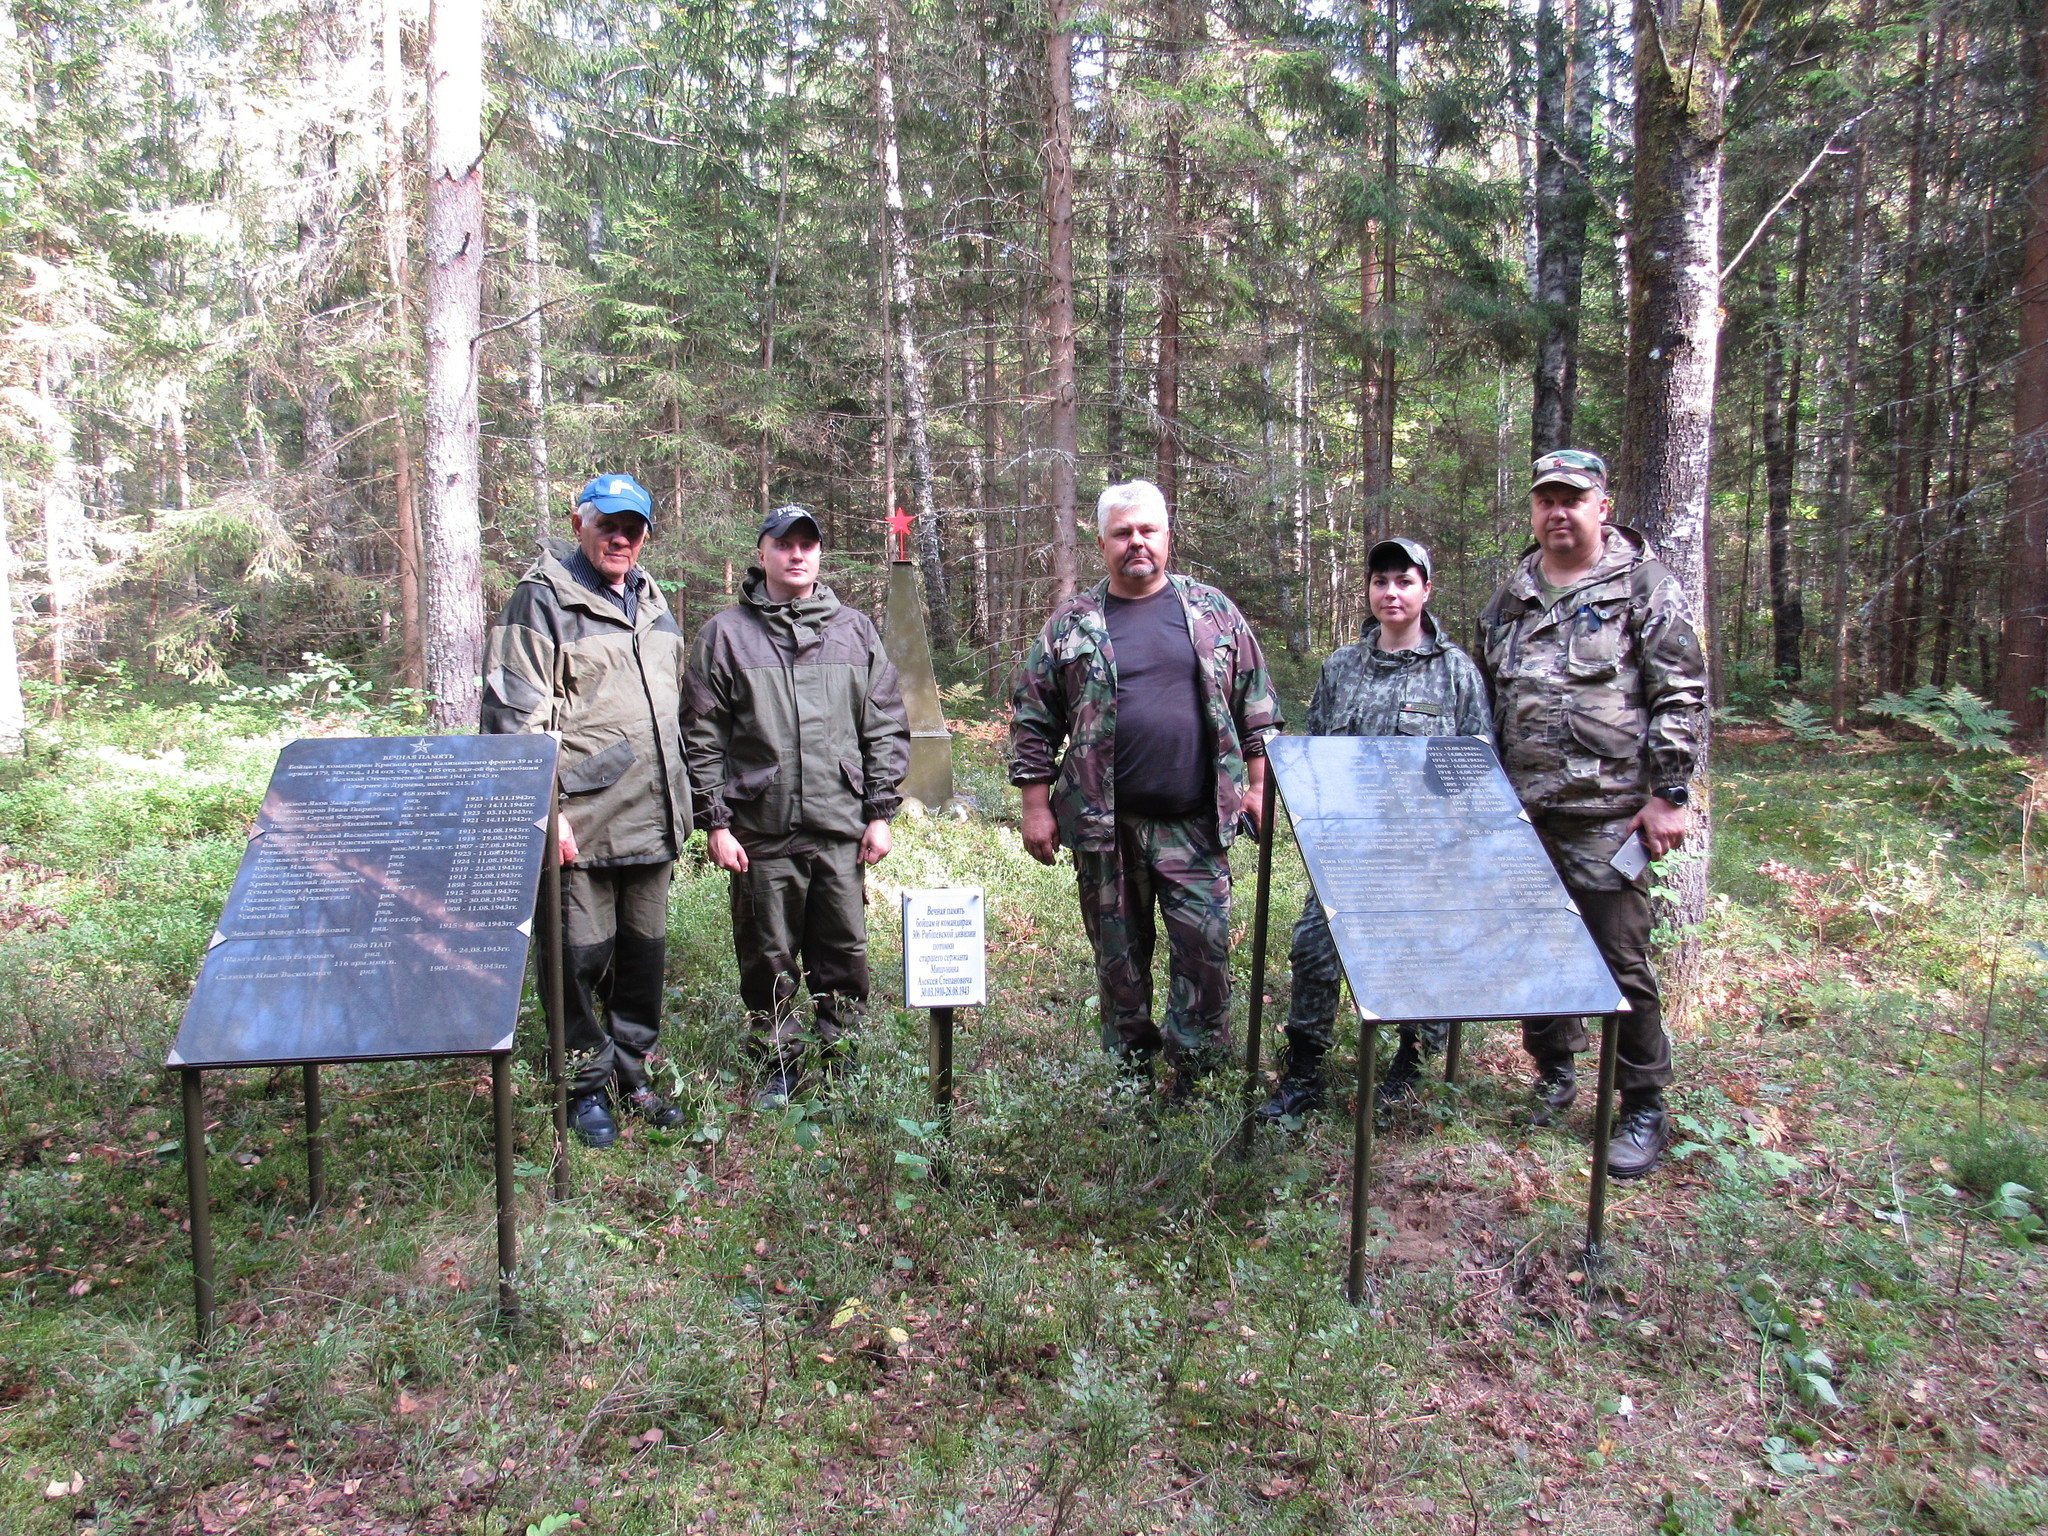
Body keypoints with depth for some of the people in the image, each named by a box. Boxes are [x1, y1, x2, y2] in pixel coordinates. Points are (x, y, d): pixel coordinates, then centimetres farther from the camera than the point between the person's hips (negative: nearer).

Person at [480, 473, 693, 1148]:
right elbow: (514, 715, -12)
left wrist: (678, 804, 22)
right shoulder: (542, 600, -6)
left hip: (653, 821, 7)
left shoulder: (652, 603, 16)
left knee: (645, 950, 14)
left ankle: (633, 1072, 29)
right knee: (581, 956, 2)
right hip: (581, 824, -6)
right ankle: (588, 1085, 18)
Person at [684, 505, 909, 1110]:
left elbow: (886, 728, 10)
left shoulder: (855, 630, 11)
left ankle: (840, 1061, 22)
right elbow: (705, 738, 2)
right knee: (768, 958, 7)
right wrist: (716, 821, -3)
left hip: (841, 829, 1)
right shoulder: (725, 634, 5)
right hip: (761, 831, -1)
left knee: (844, 953, 6)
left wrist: (880, 813, 4)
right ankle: (780, 1068, 22)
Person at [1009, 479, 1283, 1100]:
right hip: (1105, 824, 0)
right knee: (1118, 952, 10)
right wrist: (1036, 808, 0)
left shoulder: (1213, 611, 7)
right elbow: (1033, 722, 4)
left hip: (1196, 822, 0)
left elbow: (1256, 703, 11)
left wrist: (1257, 783, 5)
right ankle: (1130, 1067, 26)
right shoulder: (1071, 624, 4)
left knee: (1206, 944, -2)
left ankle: (1193, 1065, 16)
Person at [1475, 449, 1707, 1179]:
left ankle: (1644, 1108, 12)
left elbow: (1681, 698, -4)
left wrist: (1668, 795, -10)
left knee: (1620, 959, -2)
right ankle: (1553, 1076, 31)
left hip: (1608, 815, -5)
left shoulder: (1646, 589, -1)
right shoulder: (1508, 600, 15)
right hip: (1522, 815, 5)